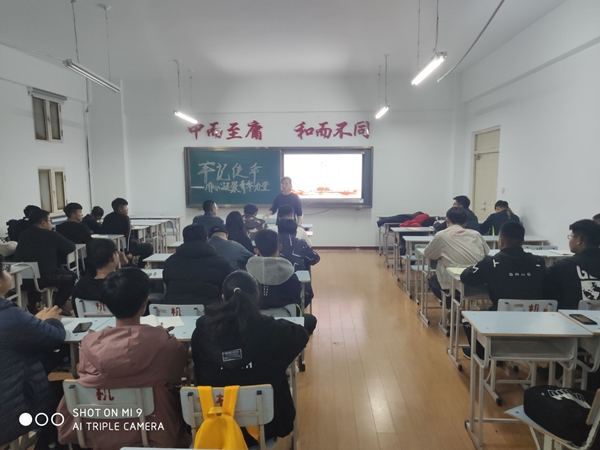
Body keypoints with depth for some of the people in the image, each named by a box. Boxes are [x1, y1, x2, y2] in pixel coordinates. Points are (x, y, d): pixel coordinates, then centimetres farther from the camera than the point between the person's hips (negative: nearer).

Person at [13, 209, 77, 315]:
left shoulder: (23, 235, 14)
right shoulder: (50, 235, -3)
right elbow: (71, 247, 5)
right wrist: (56, 250, 24)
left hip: (22, 278, 7)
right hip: (41, 278, -7)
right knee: (72, 276, 14)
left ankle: (33, 304, 40)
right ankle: (57, 306, 19)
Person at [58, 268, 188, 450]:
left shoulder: (89, 342, -17)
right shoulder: (164, 343, -23)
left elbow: (86, 378, 2)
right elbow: (177, 378, -2)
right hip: (152, 435, -3)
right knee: (177, 394, 26)